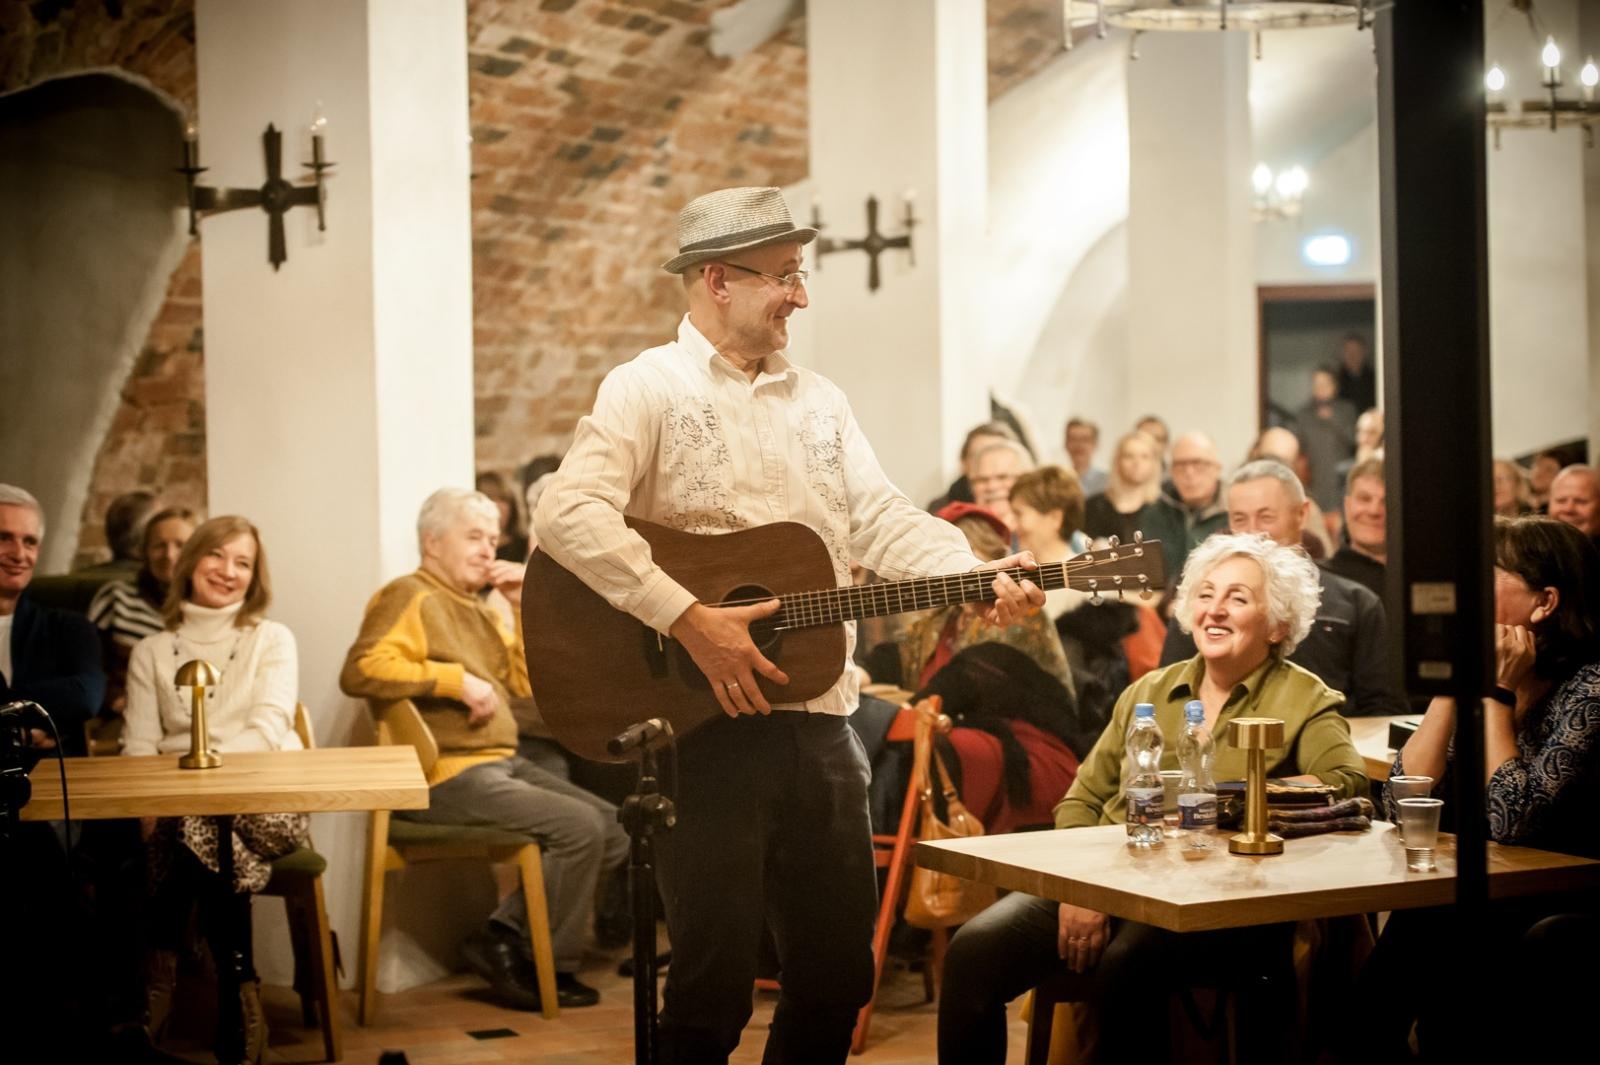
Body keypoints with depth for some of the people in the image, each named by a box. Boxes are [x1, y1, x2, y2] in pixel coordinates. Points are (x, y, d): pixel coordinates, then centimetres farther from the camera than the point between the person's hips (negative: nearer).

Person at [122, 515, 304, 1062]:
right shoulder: (151, 651, 18)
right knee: (211, 839, -35)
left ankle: (160, 979, -21)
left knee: (203, 829, -35)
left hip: (267, 798, -1)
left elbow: (267, 730, -5)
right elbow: (138, 748, 6)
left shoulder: (273, 640, 12)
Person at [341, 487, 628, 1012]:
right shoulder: (410, 596, -5)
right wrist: (457, 681, -20)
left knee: (613, 830, -1)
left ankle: (504, 932, 2)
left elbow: (530, 683, 17)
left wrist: (530, 607, 8)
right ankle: (549, 968, -3)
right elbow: (361, 670, -21)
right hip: (447, 776, -9)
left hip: (504, 764, 9)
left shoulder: (478, 609, 22)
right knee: (581, 828, -20)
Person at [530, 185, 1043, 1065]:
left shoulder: (818, 400, 17)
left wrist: (980, 579, -8)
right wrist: (690, 621, -24)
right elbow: (567, 514, -19)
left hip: (815, 718, 7)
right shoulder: (650, 388, -5)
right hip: (703, 722, -6)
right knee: (714, 984, -1)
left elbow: (882, 520, 10)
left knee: (839, 973, 13)